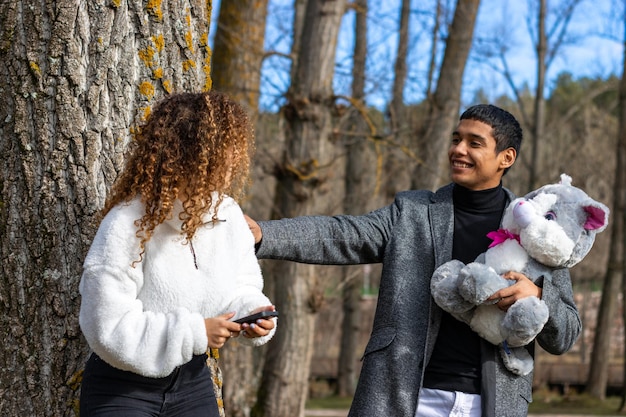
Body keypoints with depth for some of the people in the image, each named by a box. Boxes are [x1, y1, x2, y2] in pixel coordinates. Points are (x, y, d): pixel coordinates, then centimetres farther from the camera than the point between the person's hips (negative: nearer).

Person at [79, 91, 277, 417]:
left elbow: (240, 287, 9)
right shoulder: (127, 225, -23)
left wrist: (250, 310, -14)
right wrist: (194, 332, -26)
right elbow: (109, 327, -24)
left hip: (193, 381, 6)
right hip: (122, 388, -5)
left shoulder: (228, 215, -5)